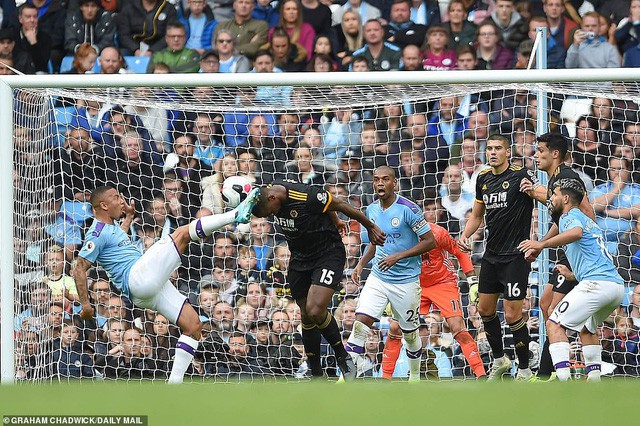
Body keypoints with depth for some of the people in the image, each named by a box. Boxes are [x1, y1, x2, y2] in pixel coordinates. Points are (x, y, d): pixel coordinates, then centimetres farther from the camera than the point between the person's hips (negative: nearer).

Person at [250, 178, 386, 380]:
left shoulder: (306, 197, -30)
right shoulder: (270, 191, -4)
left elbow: (340, 205, -14)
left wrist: (371, 227, -1)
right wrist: (335, 222, 29)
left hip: (328, 254, -8)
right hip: (300, 256, 8)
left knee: (315, 311, -22)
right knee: (306, 317, 8)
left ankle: (342, 355, 1)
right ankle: (316, 375, 18)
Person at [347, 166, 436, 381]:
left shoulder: (408, 209, -14)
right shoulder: (371, 210, 5)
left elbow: (429, 241, -14)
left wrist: (398, 256, -21)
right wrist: (361, 264, 7)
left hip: (406, 281, -4)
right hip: (378, 278, 4)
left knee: (410, 332, 8)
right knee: (360, 322, -12)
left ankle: (415, 377, 30)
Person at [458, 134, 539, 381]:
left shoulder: (521, 176, -11)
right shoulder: (483, 179, 10)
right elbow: (477, 214, 21)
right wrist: (465, 235, 5)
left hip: (515, 256, -7)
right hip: (492, 255, 7)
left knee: (512, 315, -9)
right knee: (485, 309, 14)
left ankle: (525, 371, 3)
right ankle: (499, 360, 33)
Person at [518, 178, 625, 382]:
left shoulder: (570, 216, 1)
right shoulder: (589, 221, 29)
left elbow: (577, 232, -25)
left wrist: (542, 244, -26)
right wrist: (573, 275, 41)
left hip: (596, 283, -10)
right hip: (617, 285, 10)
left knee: (554, 324, -9)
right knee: (587, 328, 31)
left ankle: (563, 379, -23)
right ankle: (594, 379, 22)